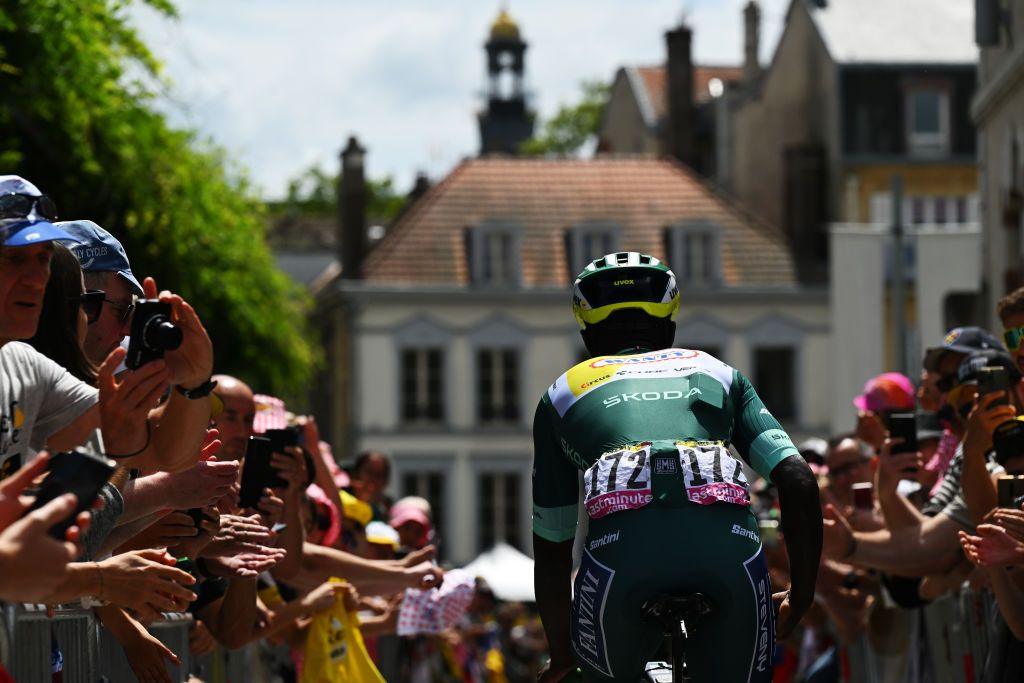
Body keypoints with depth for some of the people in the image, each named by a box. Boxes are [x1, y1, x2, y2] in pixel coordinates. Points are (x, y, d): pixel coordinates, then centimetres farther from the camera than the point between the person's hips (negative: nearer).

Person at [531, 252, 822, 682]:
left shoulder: (563, 392, 33)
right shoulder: (718, 373, 33)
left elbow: (551, 550, 34)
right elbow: (799, 482, 18)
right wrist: (801, 597, 28)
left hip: (622, 549, 0)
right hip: (730, 545, 0)